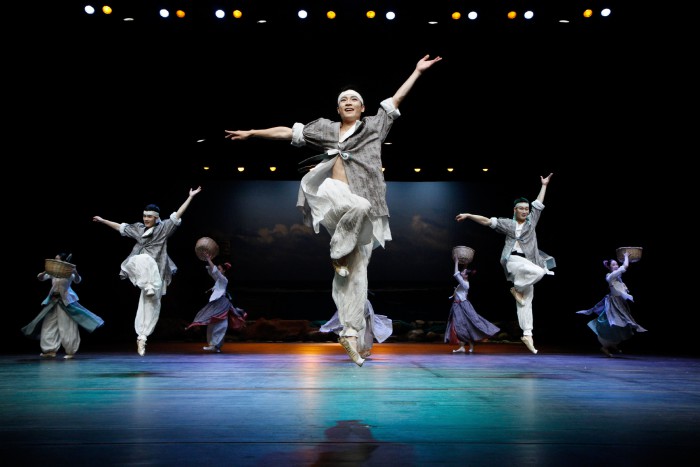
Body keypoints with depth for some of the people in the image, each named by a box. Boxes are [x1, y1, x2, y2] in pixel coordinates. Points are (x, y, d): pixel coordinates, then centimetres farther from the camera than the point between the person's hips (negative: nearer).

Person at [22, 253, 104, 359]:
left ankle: (70, 351, 6)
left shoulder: (69, 272, -9)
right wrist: (45, 272, -18)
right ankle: (51, 350, 14)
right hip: (53, 301, 5)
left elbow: (78, 281, -20)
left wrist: (76, 273, -40)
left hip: (66, 301, -5)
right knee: (49, 325, 7)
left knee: (67, 327, -2)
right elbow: (40, 278, 3)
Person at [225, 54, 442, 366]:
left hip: (364, 206, 1)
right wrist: (251, 133, 20)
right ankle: (337, 254, -14)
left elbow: (396, 99, 19)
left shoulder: (374, 125, 20)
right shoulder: (325, 128, 20)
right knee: (358, 205, -38)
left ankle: (350, 332, -2)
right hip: (331, 194, -1)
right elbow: (287, 132, 20)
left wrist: (417, 72, 16)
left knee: (357, 269, -4)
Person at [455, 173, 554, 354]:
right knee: (539, 271, -32)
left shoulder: (531, 221, 17)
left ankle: (527, 334, 2)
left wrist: (544, 185, 29)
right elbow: (487, 221, 4)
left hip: (527, 264, 4)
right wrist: (468, 215, -2)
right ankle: (517, 289, -8)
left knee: (526, 302, 1)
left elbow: (539, 204, 24)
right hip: (513, 260, -4)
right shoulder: (507, 223, 7)